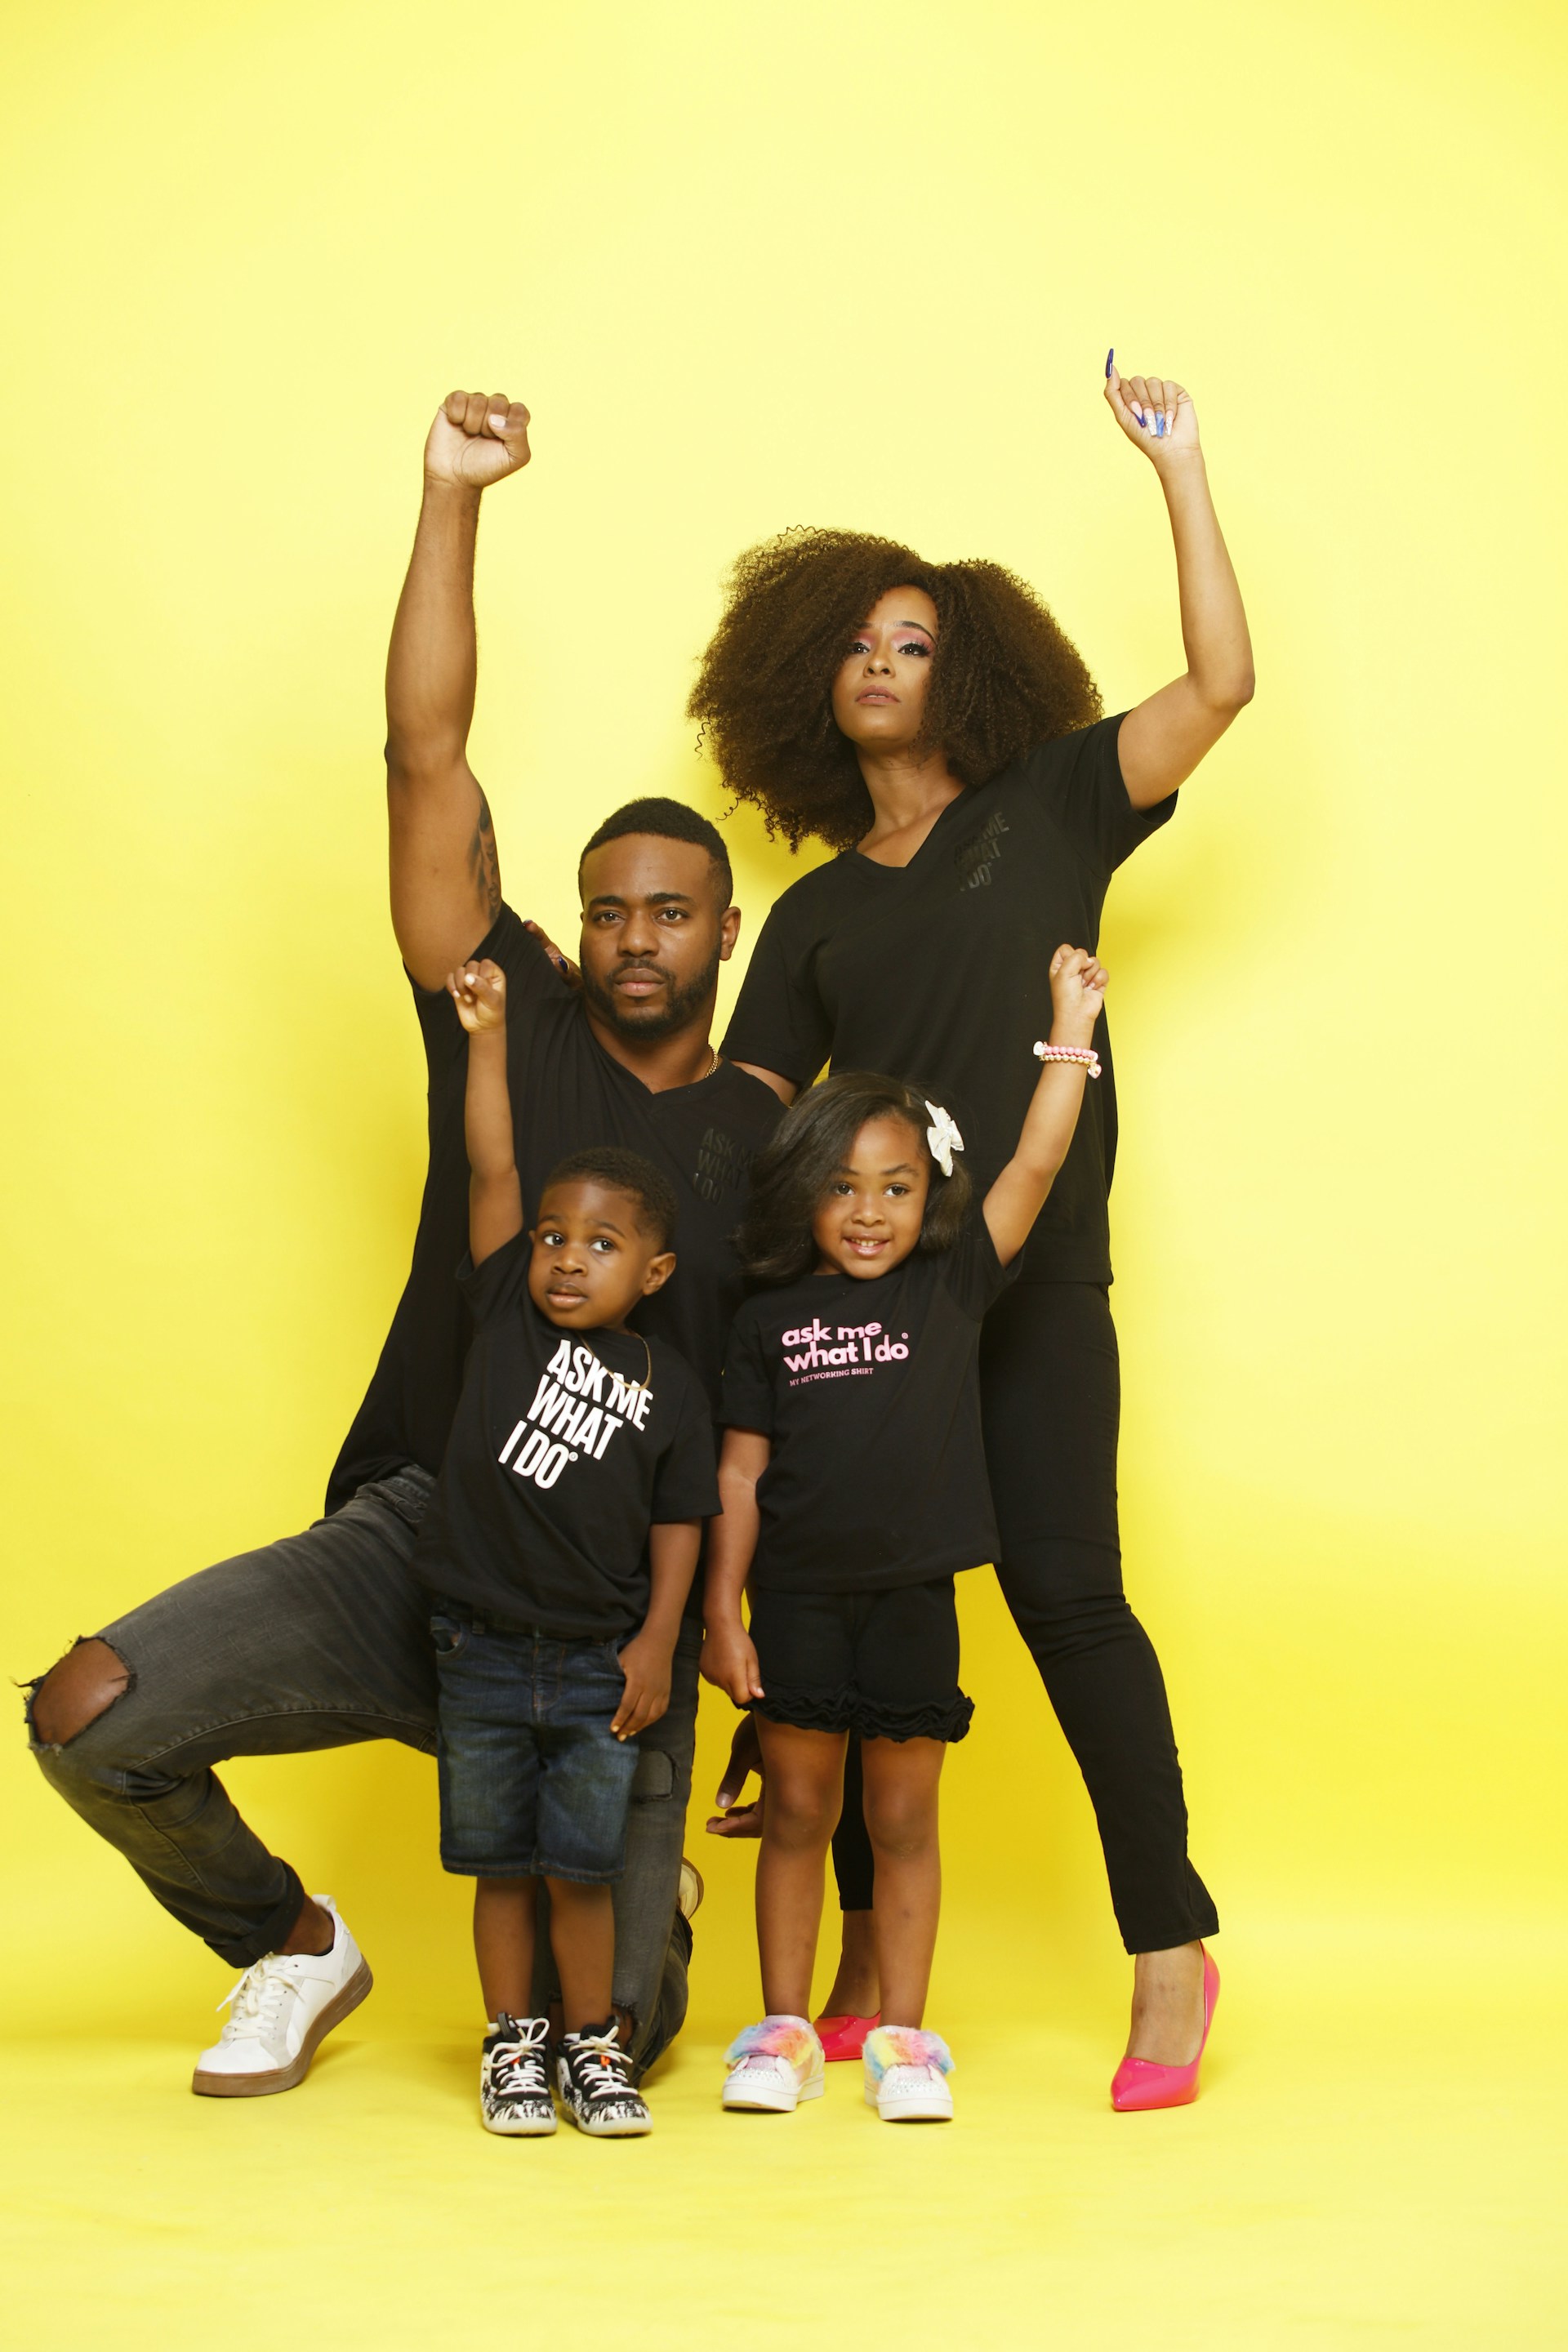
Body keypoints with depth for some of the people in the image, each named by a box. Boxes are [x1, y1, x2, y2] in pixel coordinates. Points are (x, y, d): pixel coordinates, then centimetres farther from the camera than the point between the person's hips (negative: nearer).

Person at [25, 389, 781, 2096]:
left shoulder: (774, 1140, 7)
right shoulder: (511, 1025, 4)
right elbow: (427, 757, -3)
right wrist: (452, 497, -9)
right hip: (414, 1529, 1)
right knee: (87, 1711, -21)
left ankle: (648, 1911, 32)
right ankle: (291, 1950, 10)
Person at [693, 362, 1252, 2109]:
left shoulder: (1051, 808, 11)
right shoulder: (815, 913, 18)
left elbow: (1220, 682, 0)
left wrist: (1177, 469, -2)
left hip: (1034, 1276, -3)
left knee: (1063, 1588, -10)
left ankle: (1170, 1950, -2)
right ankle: (867, 1945, 14)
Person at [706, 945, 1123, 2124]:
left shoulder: (952, 1286, 1)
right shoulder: (771, 1319, 2)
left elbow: (1036, 1164, -6)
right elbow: (741, 1473, 3)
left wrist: (1072, 1021, -8)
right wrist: (723, 1611, 0)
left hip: (914, 1594, 0)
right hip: (797, 1596, 0)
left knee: (905, 1820, 7)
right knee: (797, 1811, 8)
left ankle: (903, 2037, 17)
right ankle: (785, 2028, 19)